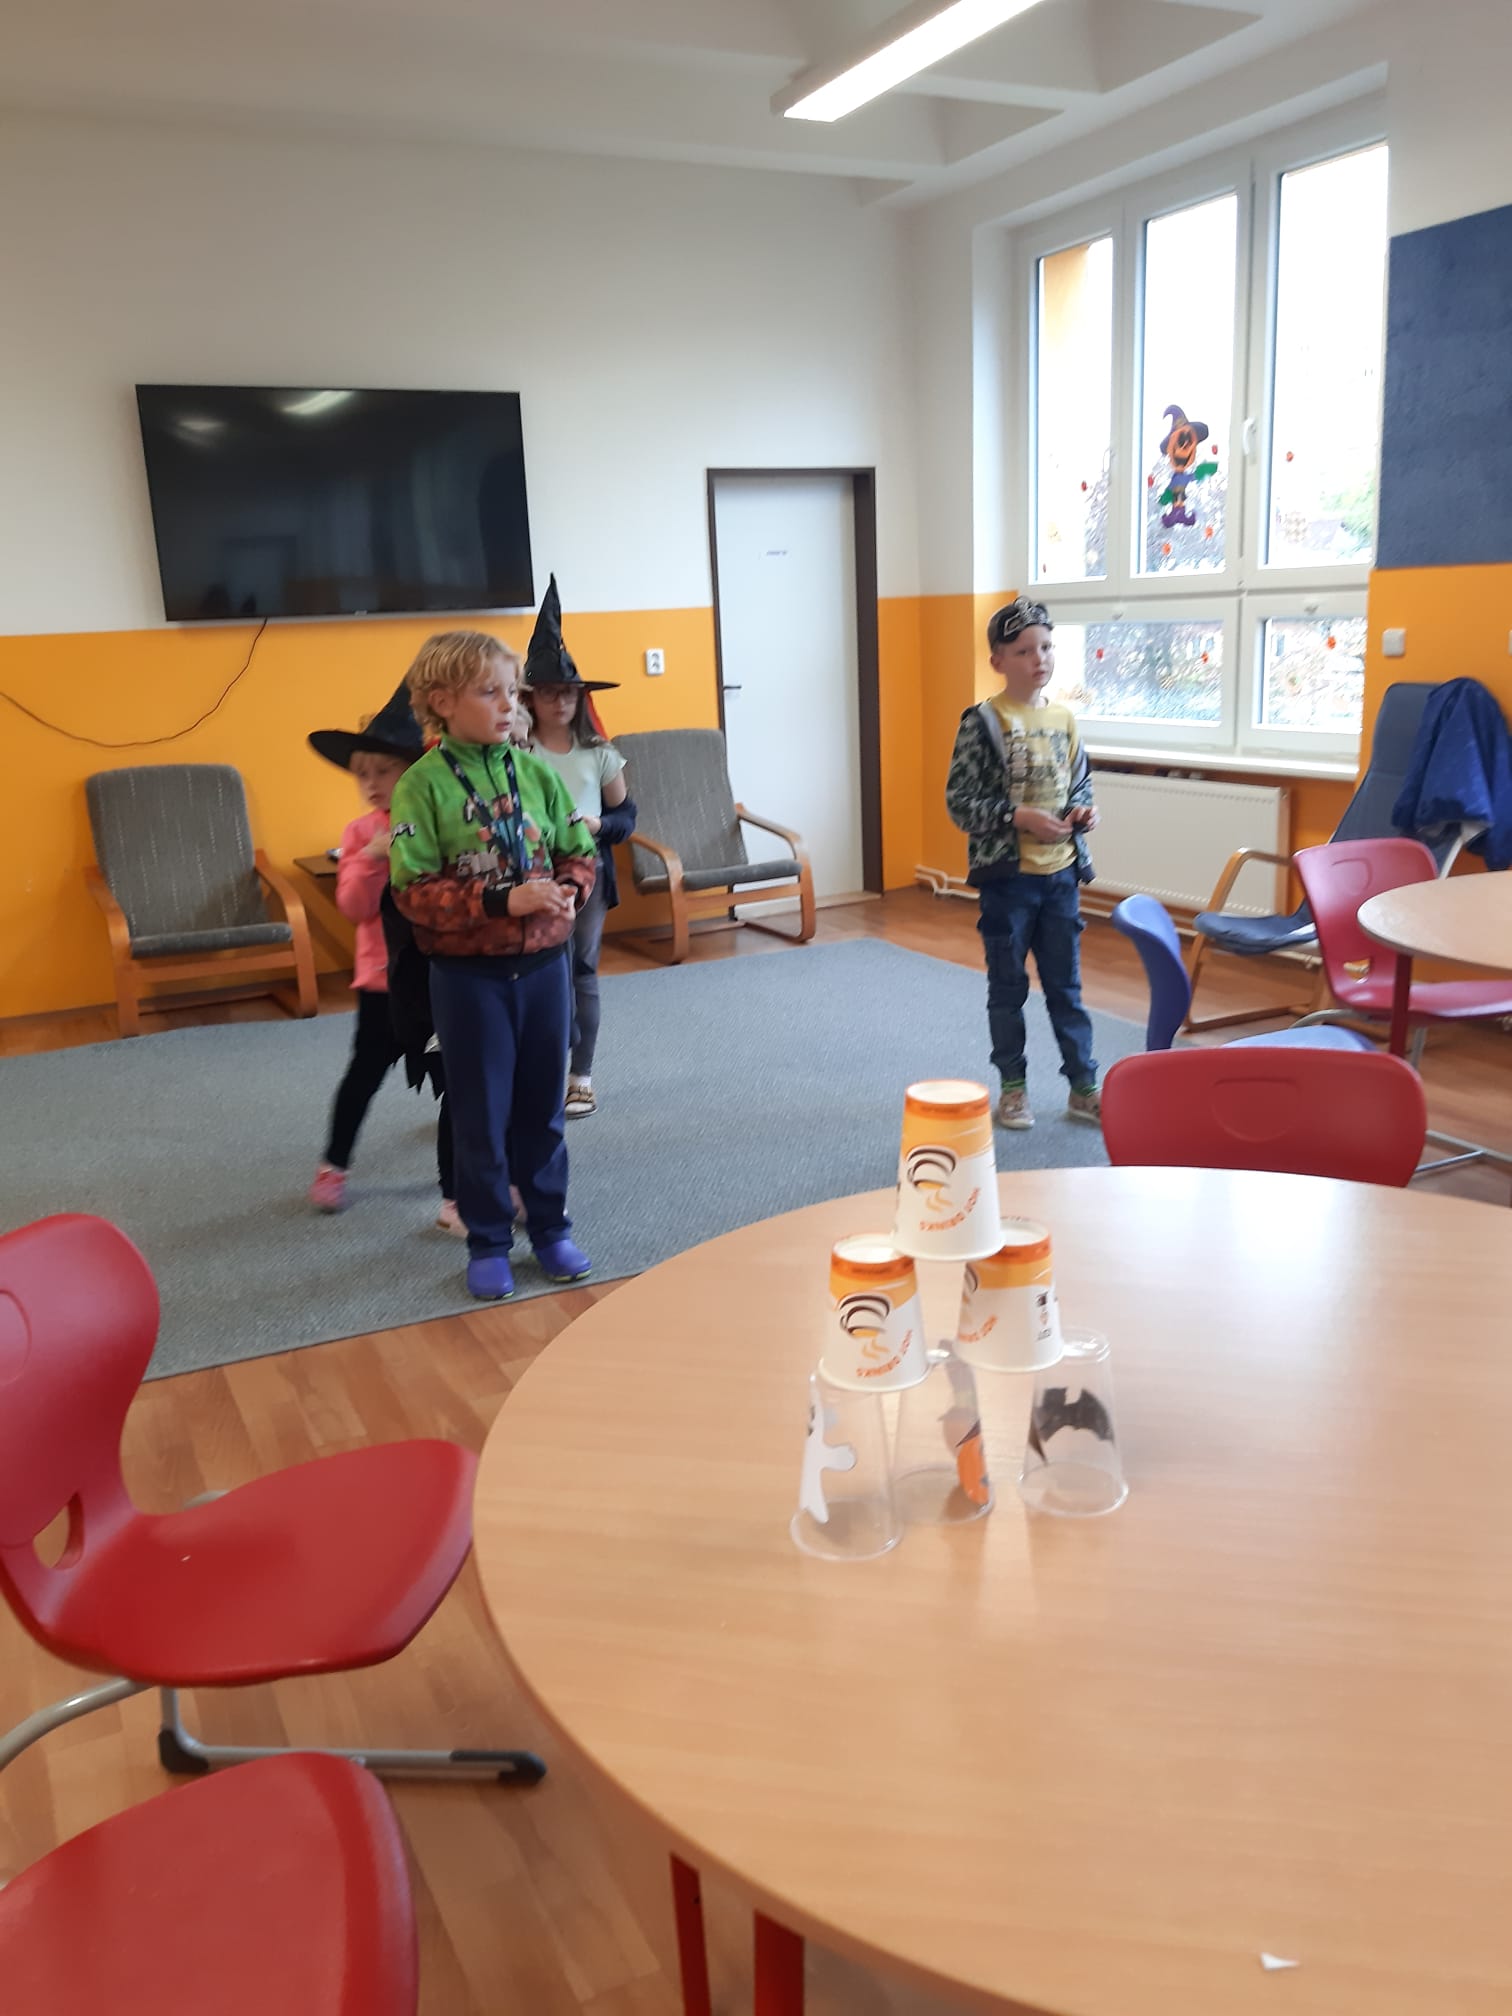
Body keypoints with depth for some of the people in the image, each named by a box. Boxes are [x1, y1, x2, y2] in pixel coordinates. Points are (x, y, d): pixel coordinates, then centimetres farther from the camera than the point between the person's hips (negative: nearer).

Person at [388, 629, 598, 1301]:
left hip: (543, 963, 4)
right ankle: (488, 1244, 24)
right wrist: (503, 900, -24)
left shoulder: (536, 772, 1)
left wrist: (567, 892, -13)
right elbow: (414, 891, -17)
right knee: (482, 1116, 8)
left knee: (542, 1107, 15)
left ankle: (550, 1228, 31)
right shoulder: (421, 785, -11)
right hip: (469, 975, -3)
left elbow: (580, 854, 8)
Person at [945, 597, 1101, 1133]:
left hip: (1061, 873, 4)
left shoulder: (1064, 719, 5)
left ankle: (1083, 1087, 21)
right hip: (1006, 874, -4)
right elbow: (959, 801, -12)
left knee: (1066, 985, 12)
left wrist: (1082, 812, -5)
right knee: (1008, 986, 9)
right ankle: (1013, 1086, 23)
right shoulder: (982, 722, -10)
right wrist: (1021, 817, -21)